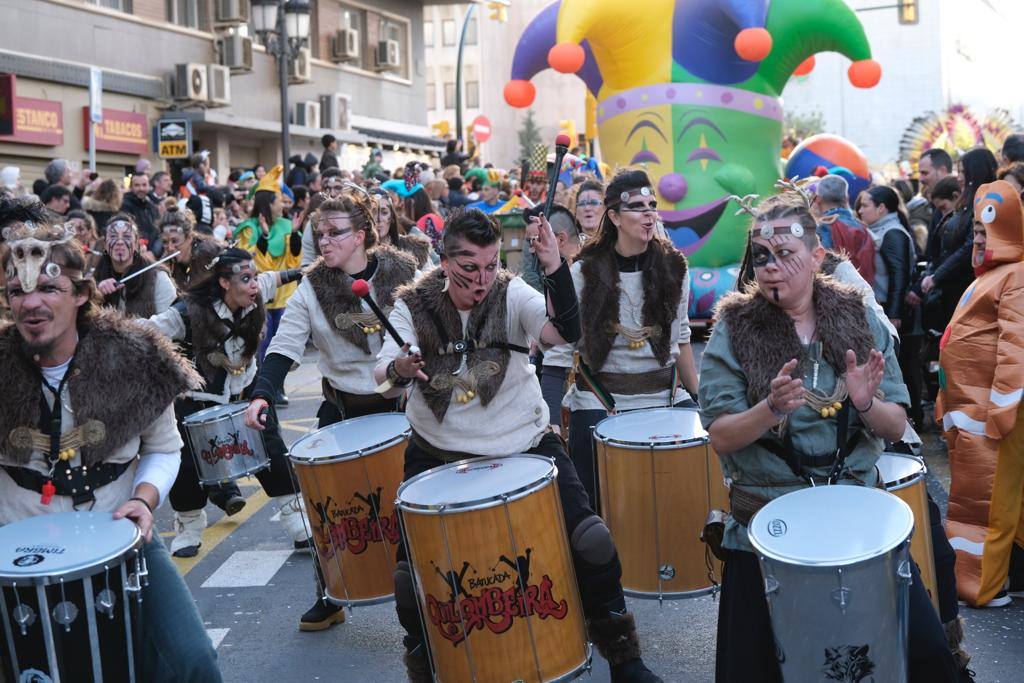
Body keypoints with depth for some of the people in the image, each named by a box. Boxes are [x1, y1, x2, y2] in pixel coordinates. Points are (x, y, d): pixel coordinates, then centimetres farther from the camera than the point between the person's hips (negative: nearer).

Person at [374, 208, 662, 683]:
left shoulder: (512, 295, -7)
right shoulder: (413, 306, -4)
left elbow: (565, 333, -25)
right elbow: (384, 378, -14)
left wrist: (555, 268, -40)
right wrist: (399, 369, -38)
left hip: (522, 445, 0)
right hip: (439, 456, 1)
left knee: (592, 542, -10)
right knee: (411, 572, -5)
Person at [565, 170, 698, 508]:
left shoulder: (673, 267, 2)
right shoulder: (586, 272, -6)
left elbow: (680, 339, 11)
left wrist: (697, 398, 12)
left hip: (663, 392, 2)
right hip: (600, 398, -2)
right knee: (600, 504, -6)